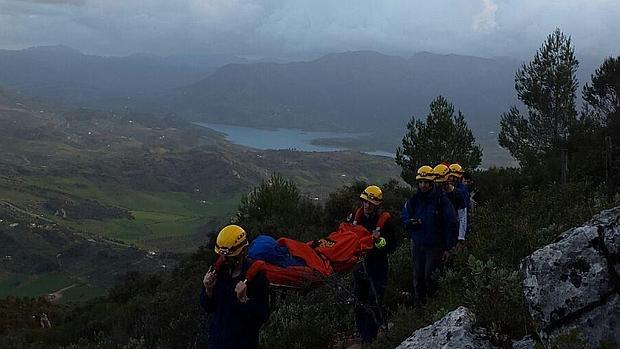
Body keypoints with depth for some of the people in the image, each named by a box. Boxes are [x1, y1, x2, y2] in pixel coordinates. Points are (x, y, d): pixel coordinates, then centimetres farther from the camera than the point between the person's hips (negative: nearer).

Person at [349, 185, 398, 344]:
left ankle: (369, 339, 5)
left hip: (377, 267, -6)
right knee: (360, 303, 15)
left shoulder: (385, 220, -15)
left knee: (373, 305, -5)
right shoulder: (357, 214, 0)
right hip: (359, 264, 6)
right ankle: (361, 335, 29)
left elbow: (392, 246, -14)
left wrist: (380, 240, -31)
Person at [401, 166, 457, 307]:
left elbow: (450, 224, -5)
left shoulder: (441, 200, -8)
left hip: (435, 246, -3)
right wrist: (411, 223, -16)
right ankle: (417, 303, 22)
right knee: (417, 276, 9)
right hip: (417, 244, 3)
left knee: (429, 276, -2)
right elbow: (403, 218, 9)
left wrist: (447, 247, -7)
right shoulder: (413, 200, 2)